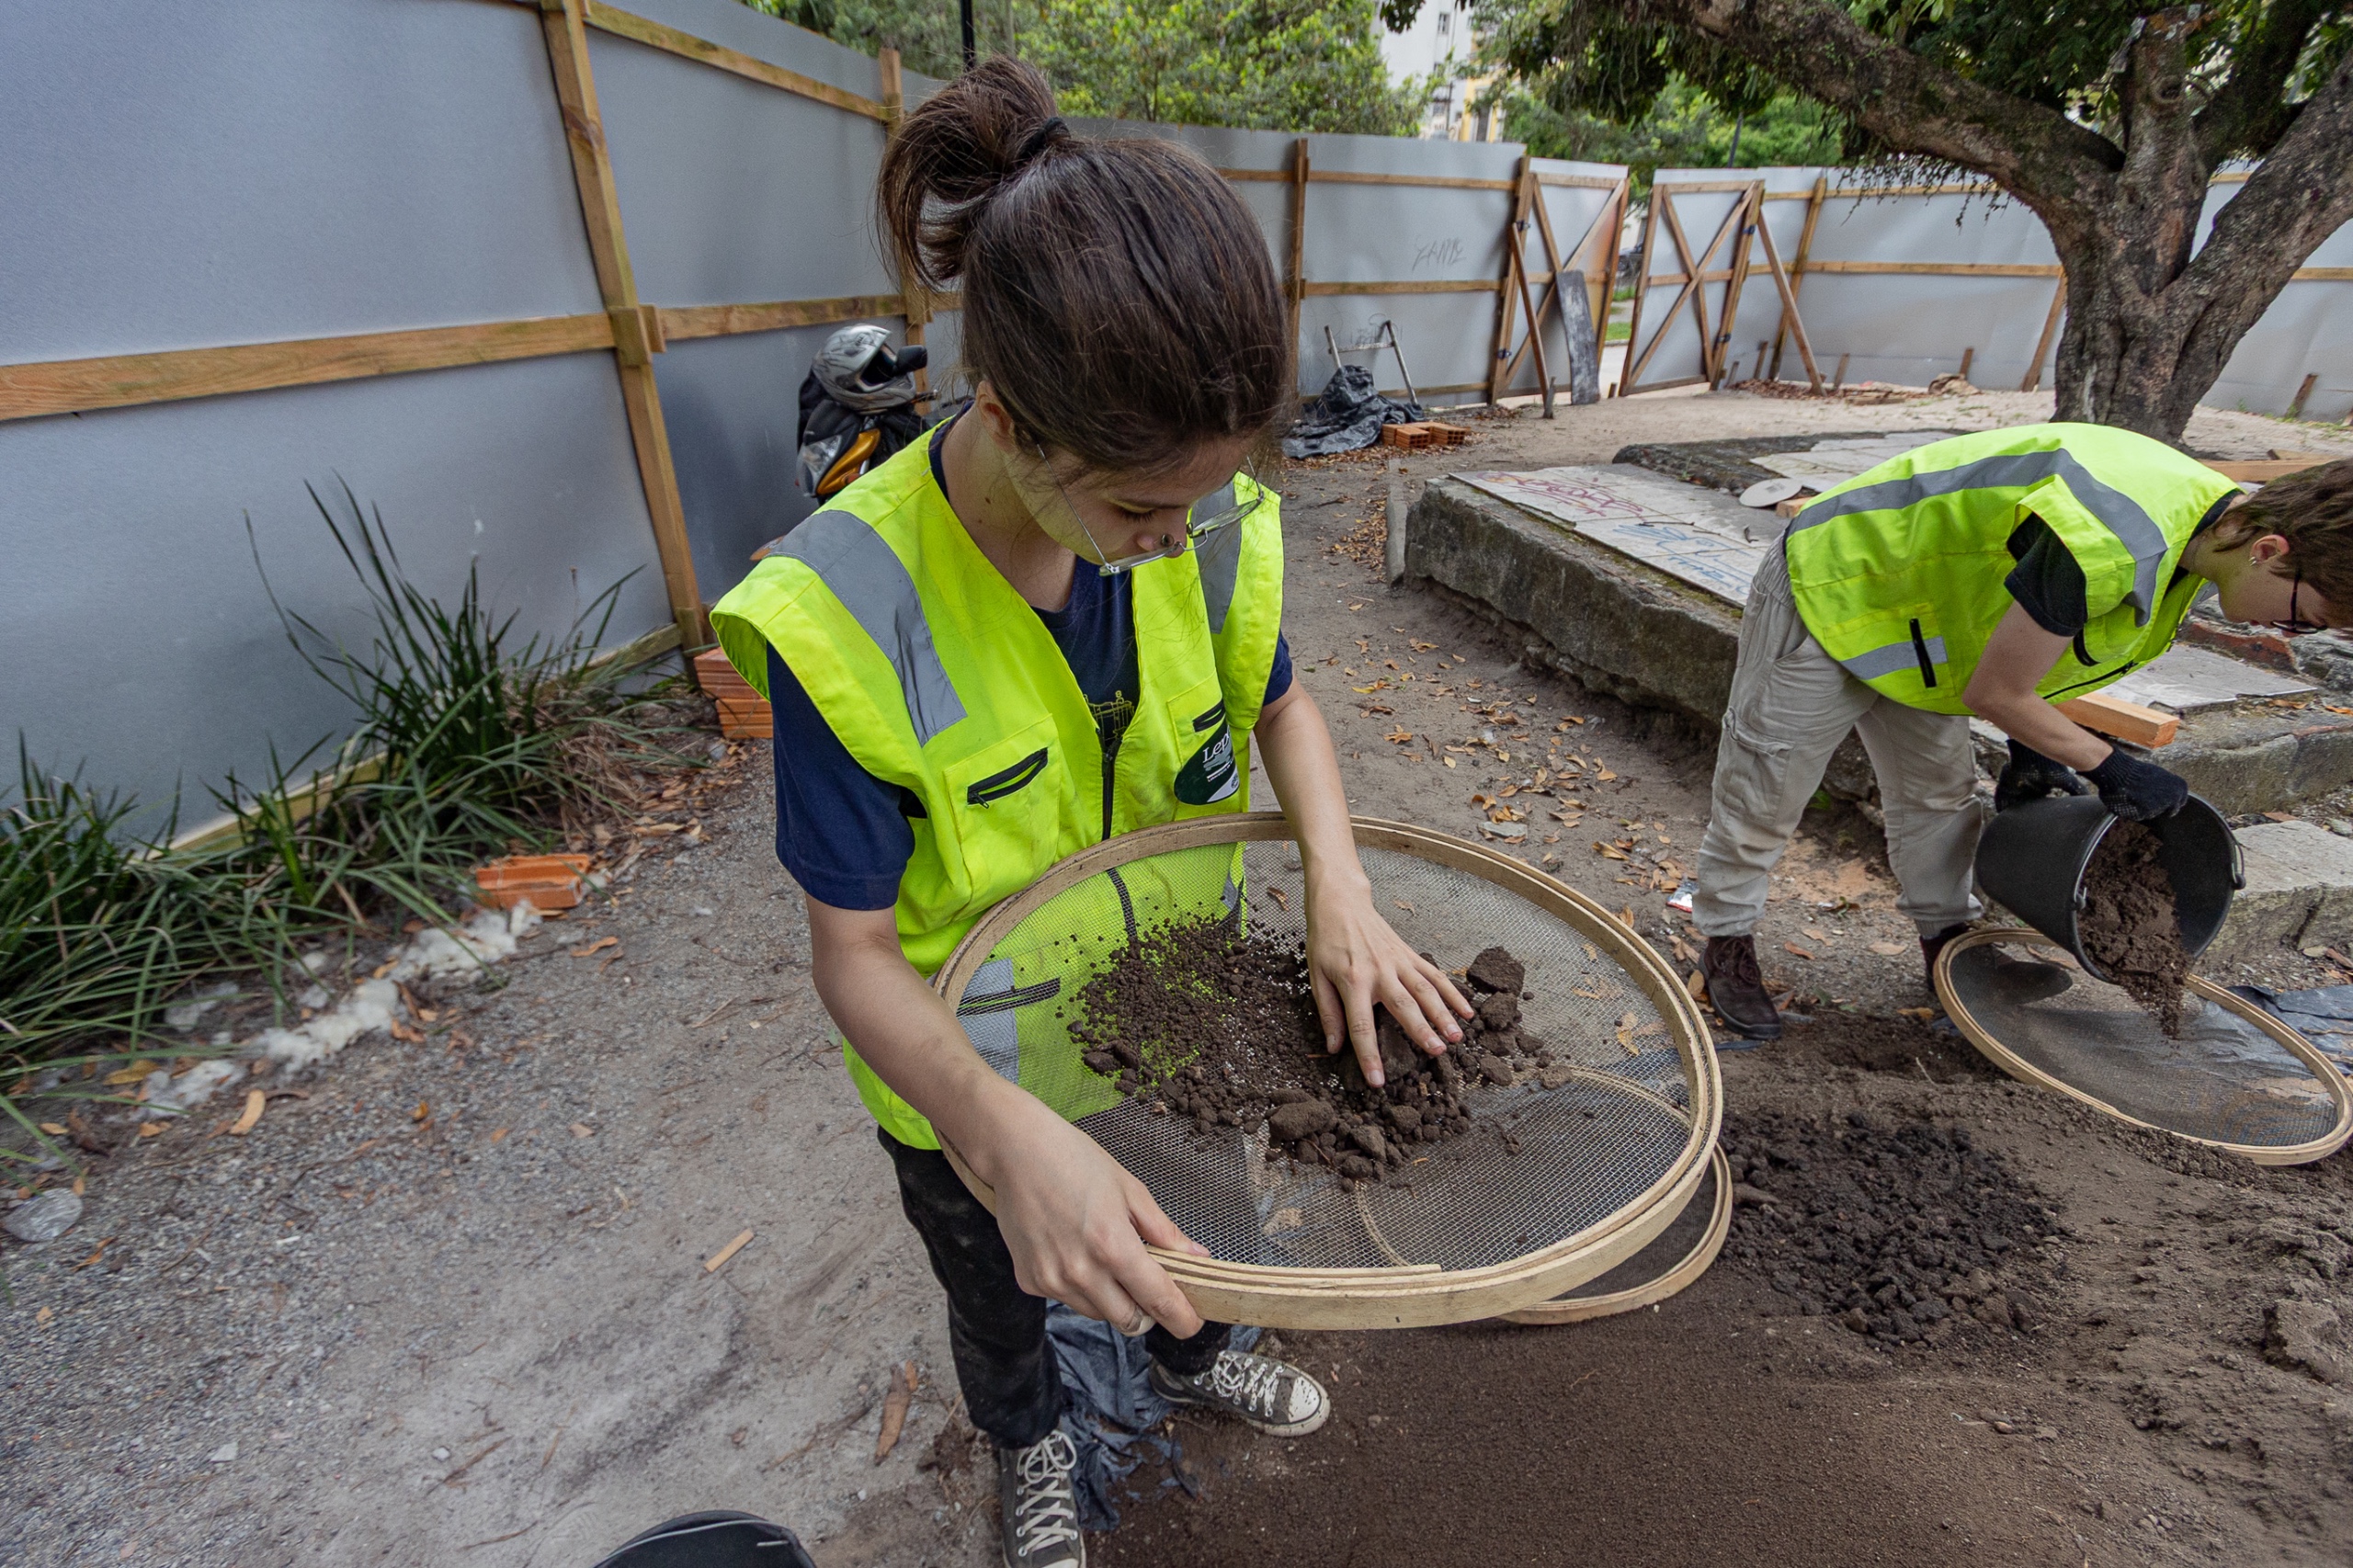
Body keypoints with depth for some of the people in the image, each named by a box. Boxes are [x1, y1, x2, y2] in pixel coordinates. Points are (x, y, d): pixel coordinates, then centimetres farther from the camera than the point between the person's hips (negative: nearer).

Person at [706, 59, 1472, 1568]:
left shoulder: (1210, 524, -20)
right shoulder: (845, 618, -33)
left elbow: (1279, 703, -4)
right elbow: (857, 952, -28)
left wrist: (1339, 884, -22)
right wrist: (1011, 1132, -45)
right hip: (970, 1070, -3)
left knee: (1185, 1235, 33)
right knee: (1000, 1291, 28)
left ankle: (1191, 1356, 69)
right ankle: (1030, 1440, 65)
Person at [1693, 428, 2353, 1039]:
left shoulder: (2212, 516, -4)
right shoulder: (2107, 547, -36)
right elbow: (1992, 692, -23)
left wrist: (2031, 750, 13)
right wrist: (2108, 767, -10)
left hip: (1913, 604, 9)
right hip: (1830, 588, -9)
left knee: (1939, 793, 16)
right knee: (1766, 791, -1)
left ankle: (1946, 942, 32)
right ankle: (1726, 943, 16)